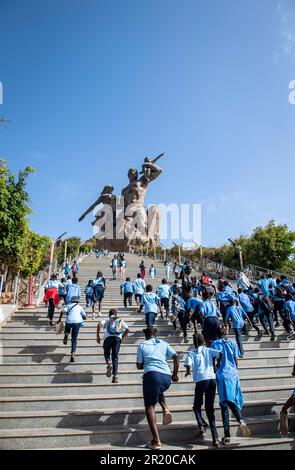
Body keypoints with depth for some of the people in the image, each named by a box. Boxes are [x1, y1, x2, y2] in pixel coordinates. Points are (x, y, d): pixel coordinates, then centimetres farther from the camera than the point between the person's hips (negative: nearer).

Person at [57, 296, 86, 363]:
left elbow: (62, 311, 0)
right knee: (74, 340, 6)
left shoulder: (68, 305, 20)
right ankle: (72, 355, -9)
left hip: (69, 321, 0)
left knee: (67, 330, 36)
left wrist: (59, 319, 8)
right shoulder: (80, 307, 23)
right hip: (77, 322, 0)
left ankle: (66, 335, 2)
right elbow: (85, 317, 22)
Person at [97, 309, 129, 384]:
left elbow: (99, 324, 2)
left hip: (108, 337, -1)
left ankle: (109, 363, -13)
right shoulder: (120, 321, 26)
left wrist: (98, 336, 4)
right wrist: (122, 338, 26)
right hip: (118, 338, 1)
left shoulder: (107, 320, 22)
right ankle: (115, 376, -6)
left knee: (106, 353, 19)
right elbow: (127, 330, 16)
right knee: (115, 357, 4)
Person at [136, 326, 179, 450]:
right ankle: (165, 410, 9)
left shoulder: (142, 346, 14)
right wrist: (175, 374, 18)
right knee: (158, 391, 36)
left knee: (149, 406, 3)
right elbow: (176, 357, 11)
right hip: (166, 376, 4)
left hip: (151, 375, -4)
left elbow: (139, 366, 13)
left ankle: (156, 441, -7)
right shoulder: (163, 344, 20)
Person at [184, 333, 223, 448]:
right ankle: (215, 438, 1)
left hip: (201, 380, -3)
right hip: (212, 379, 3)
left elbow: (188, 366, -10)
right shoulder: (208, 350, 11)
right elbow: (220, 354, -4)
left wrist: (188, 372, 12)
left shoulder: (191, 353, 5)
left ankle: (202, 425, -9)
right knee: (210, 408, 10)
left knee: (197, 406, 17)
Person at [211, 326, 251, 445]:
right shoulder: (232, 343, 10)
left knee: (224, 405, -1)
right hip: (233, 375, 3)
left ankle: (227, 436, -3)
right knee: (234, 402, 12)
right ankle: (241, 420, -17)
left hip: (222, 376, -3)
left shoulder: (214, 344, 2)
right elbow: (236, 360, 10)